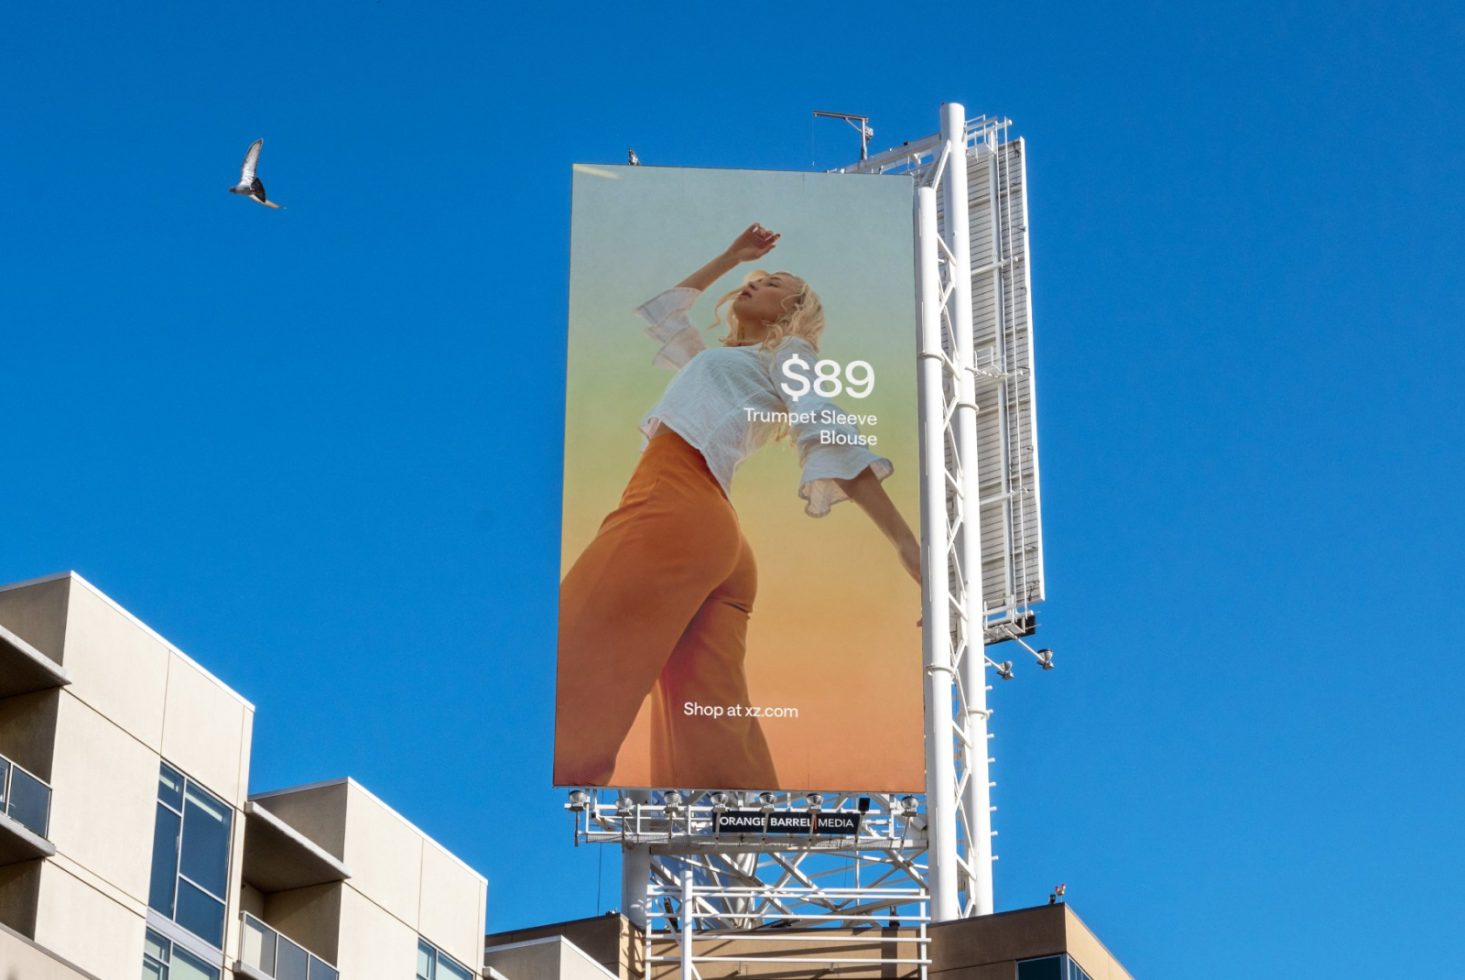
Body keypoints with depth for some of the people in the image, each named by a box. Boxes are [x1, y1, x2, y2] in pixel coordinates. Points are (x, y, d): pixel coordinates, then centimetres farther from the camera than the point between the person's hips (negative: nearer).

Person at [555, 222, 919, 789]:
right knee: (712, 745, -8)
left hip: (671, 510, -8)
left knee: (571, 688, -21)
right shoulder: (716, 361, 39)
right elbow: (662, 311, 54)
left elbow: (831, 440, 2)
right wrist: (730, 258, 54)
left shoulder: (787, 354, 16)